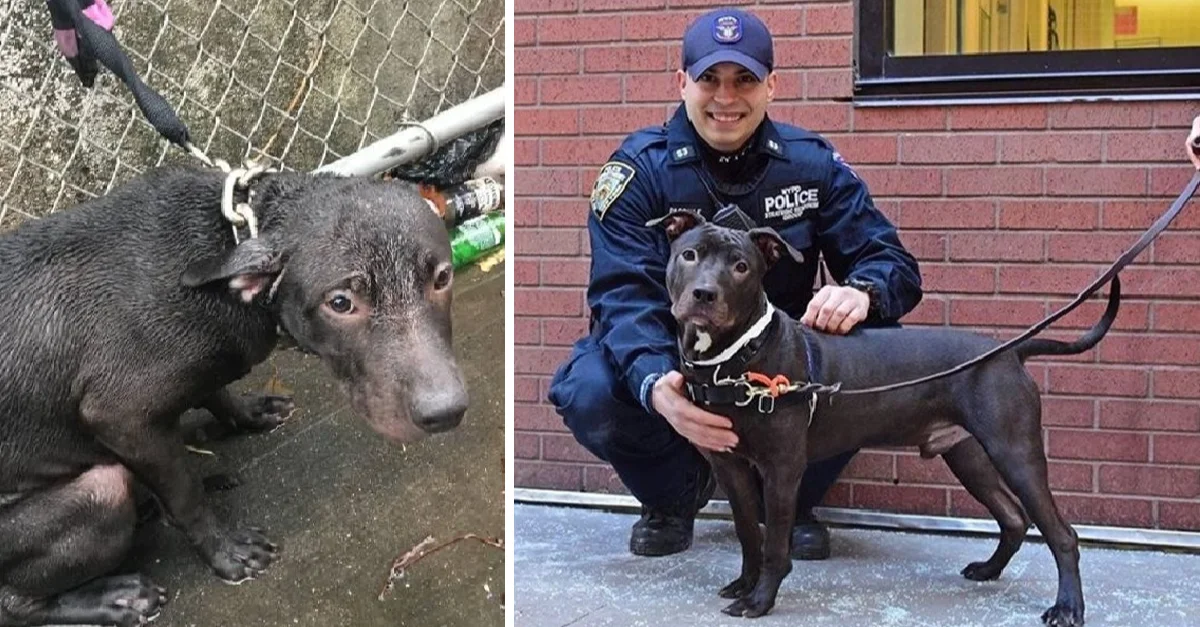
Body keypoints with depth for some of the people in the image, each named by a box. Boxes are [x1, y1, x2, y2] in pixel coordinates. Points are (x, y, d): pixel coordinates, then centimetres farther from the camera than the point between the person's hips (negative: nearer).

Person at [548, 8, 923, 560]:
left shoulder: (812, 164, -6)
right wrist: (656, 388, -48)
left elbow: (893, 264, -8)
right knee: (589, 394, -32)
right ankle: (673, 496, 3)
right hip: (668, 362, -2)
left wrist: (861, 292, -36)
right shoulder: (640, 170, -14)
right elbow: (624, 295, -25)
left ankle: (791, 500, 2)